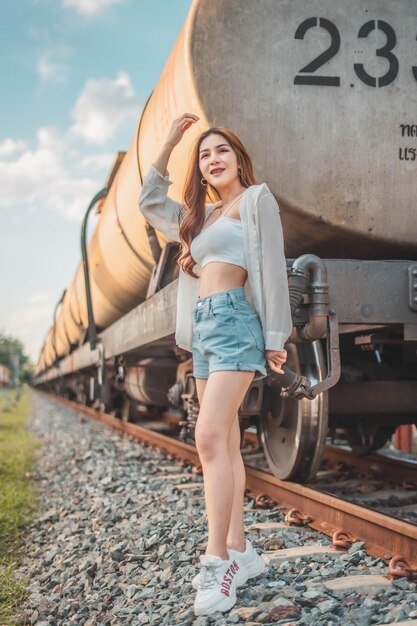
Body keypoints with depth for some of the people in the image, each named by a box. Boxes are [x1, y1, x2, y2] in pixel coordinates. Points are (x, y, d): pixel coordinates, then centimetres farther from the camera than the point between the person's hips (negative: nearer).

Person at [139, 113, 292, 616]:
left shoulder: (255, 200, 2)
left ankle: (217, 561, -18)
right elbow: (150, 202, 31)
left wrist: (275, 337, -12)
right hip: (203, 327, 8)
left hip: (234, 320, -8)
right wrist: (169, 143, 26)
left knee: (210, 436, -19)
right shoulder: (202, 215, 23)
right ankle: (240, 552, 10)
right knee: (224, 444, 5)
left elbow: (271, 267, -6)